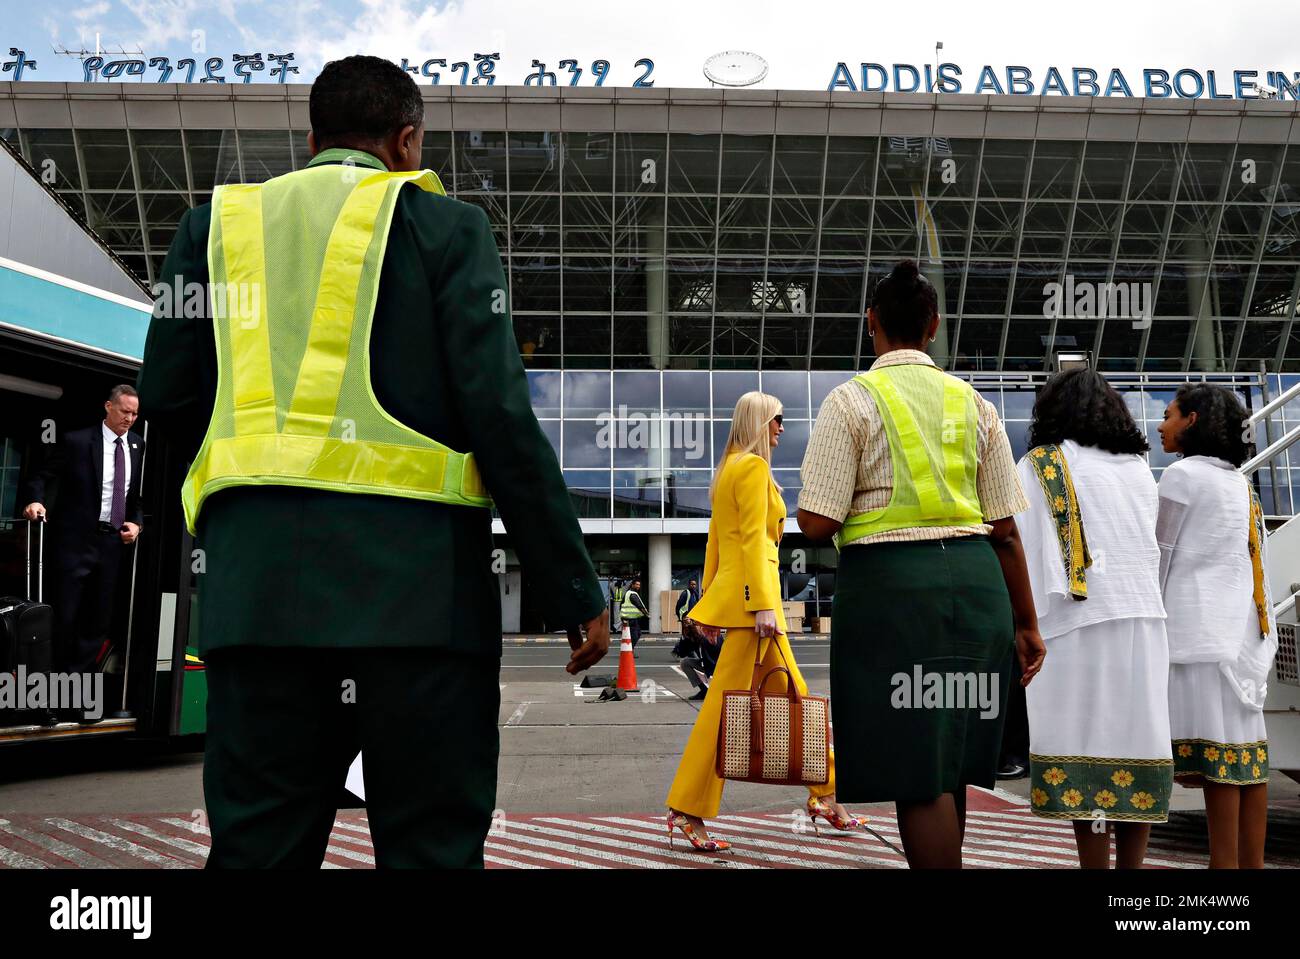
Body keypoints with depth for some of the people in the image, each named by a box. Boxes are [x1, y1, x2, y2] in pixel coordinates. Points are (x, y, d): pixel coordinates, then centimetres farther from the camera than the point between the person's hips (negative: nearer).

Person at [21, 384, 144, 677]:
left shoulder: (138, 446, 10)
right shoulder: (76, 441, -3)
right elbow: (42, 475, -2)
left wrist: (137, 522, 2)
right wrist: (35, 500, -20)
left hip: (116, 541, 4)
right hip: (78, 540, -4)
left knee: (101, 618, 6)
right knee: (65, 614, -2)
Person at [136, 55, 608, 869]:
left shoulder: (218, 220, 16)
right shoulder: (443, 224, 5)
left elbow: (169, 394, 10)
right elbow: (498, 412, -6)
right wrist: (576, 589, -3)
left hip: (256, 571, 4)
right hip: (415, 570, -3)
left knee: (260, 841, 11)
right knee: (432, 843, 4)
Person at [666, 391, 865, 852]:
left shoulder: (729, 469, 19)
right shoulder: (754, 466, -9)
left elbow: (715, 543, 19)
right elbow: (753, 538, -17)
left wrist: (710, 603, 19)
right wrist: (763, 604, -22)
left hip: (729, 590, 10)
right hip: (752, 590, -10)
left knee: (792, 694, 13)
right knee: (726, 703, -8)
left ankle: (823, 795, 21)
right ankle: (687, 811, -3)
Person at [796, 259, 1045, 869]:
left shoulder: (851, 400, -3)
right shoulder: (972, 403, 10)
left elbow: (816, 523, -9)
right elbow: (1005, 527, 10)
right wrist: (1026, 624, 17)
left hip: (889, 581, -5)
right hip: (975, 581, 6)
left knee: (916, 771, 0)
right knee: (948, 763, 18)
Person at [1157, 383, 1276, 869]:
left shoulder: (1182, 474, -5)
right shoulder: (1240, 483, 19)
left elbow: (1161, 555, -4)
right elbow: (1256, 561, 21)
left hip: (1200, 626, -8)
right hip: (1246, 628, 8)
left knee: (1216, 745, -9)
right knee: (1247, 747, 6)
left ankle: (1225, 863, -9)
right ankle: (1252, 863, 8)